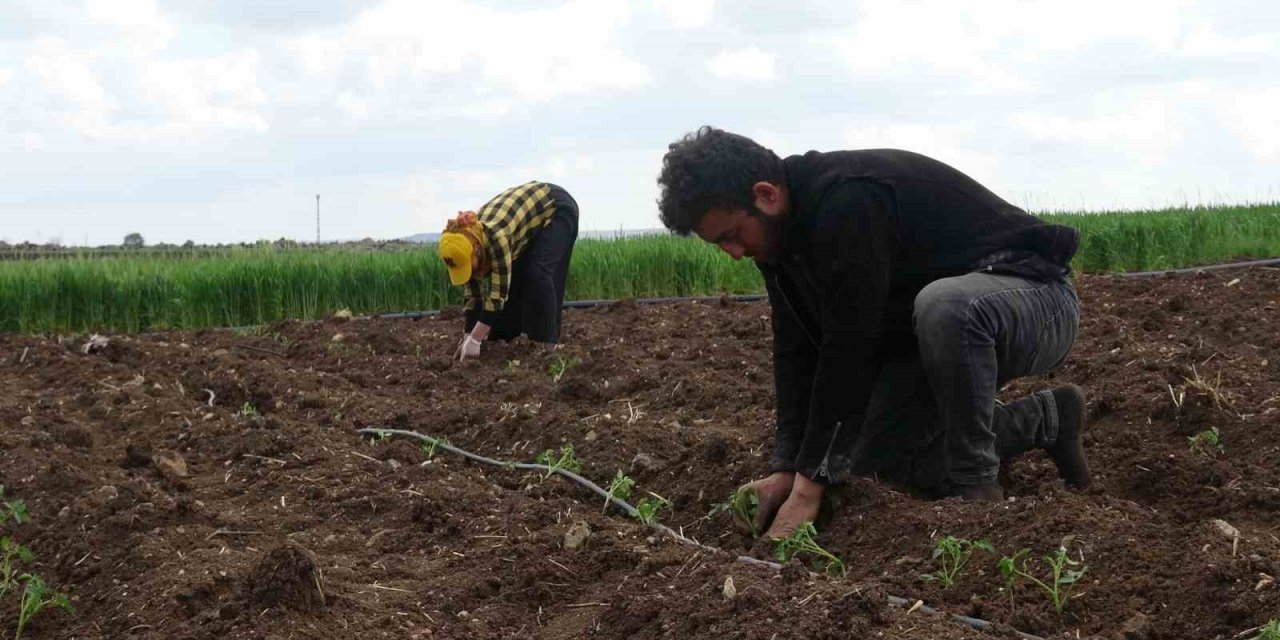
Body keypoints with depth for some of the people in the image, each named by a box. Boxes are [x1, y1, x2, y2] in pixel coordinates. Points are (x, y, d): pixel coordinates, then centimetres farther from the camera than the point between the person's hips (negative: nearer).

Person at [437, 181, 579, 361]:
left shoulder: (497, 237, -38)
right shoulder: (469, 240, -16)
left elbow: (498, 293, -35)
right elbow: (473, 293, -7)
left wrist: (474, 340, -34)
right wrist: (467, 337, -10)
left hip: (557, 208, -8)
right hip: (529, 211, 8)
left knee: (538, 274, -21)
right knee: (511, 277, -1)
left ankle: (544, 344, -13)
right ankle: (503, 342, 10)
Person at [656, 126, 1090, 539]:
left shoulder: (848, 204, -31)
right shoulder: (780, 235, -2)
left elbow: (849, 351, -31)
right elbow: (797, 350, 1)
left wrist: (810, 482, -27)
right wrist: (787, 468, -7)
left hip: (1034, 295, -10)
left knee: (943, 306, -42)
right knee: (872, 455, 1)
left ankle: (976, 489, -23)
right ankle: (1045, 420, 13)